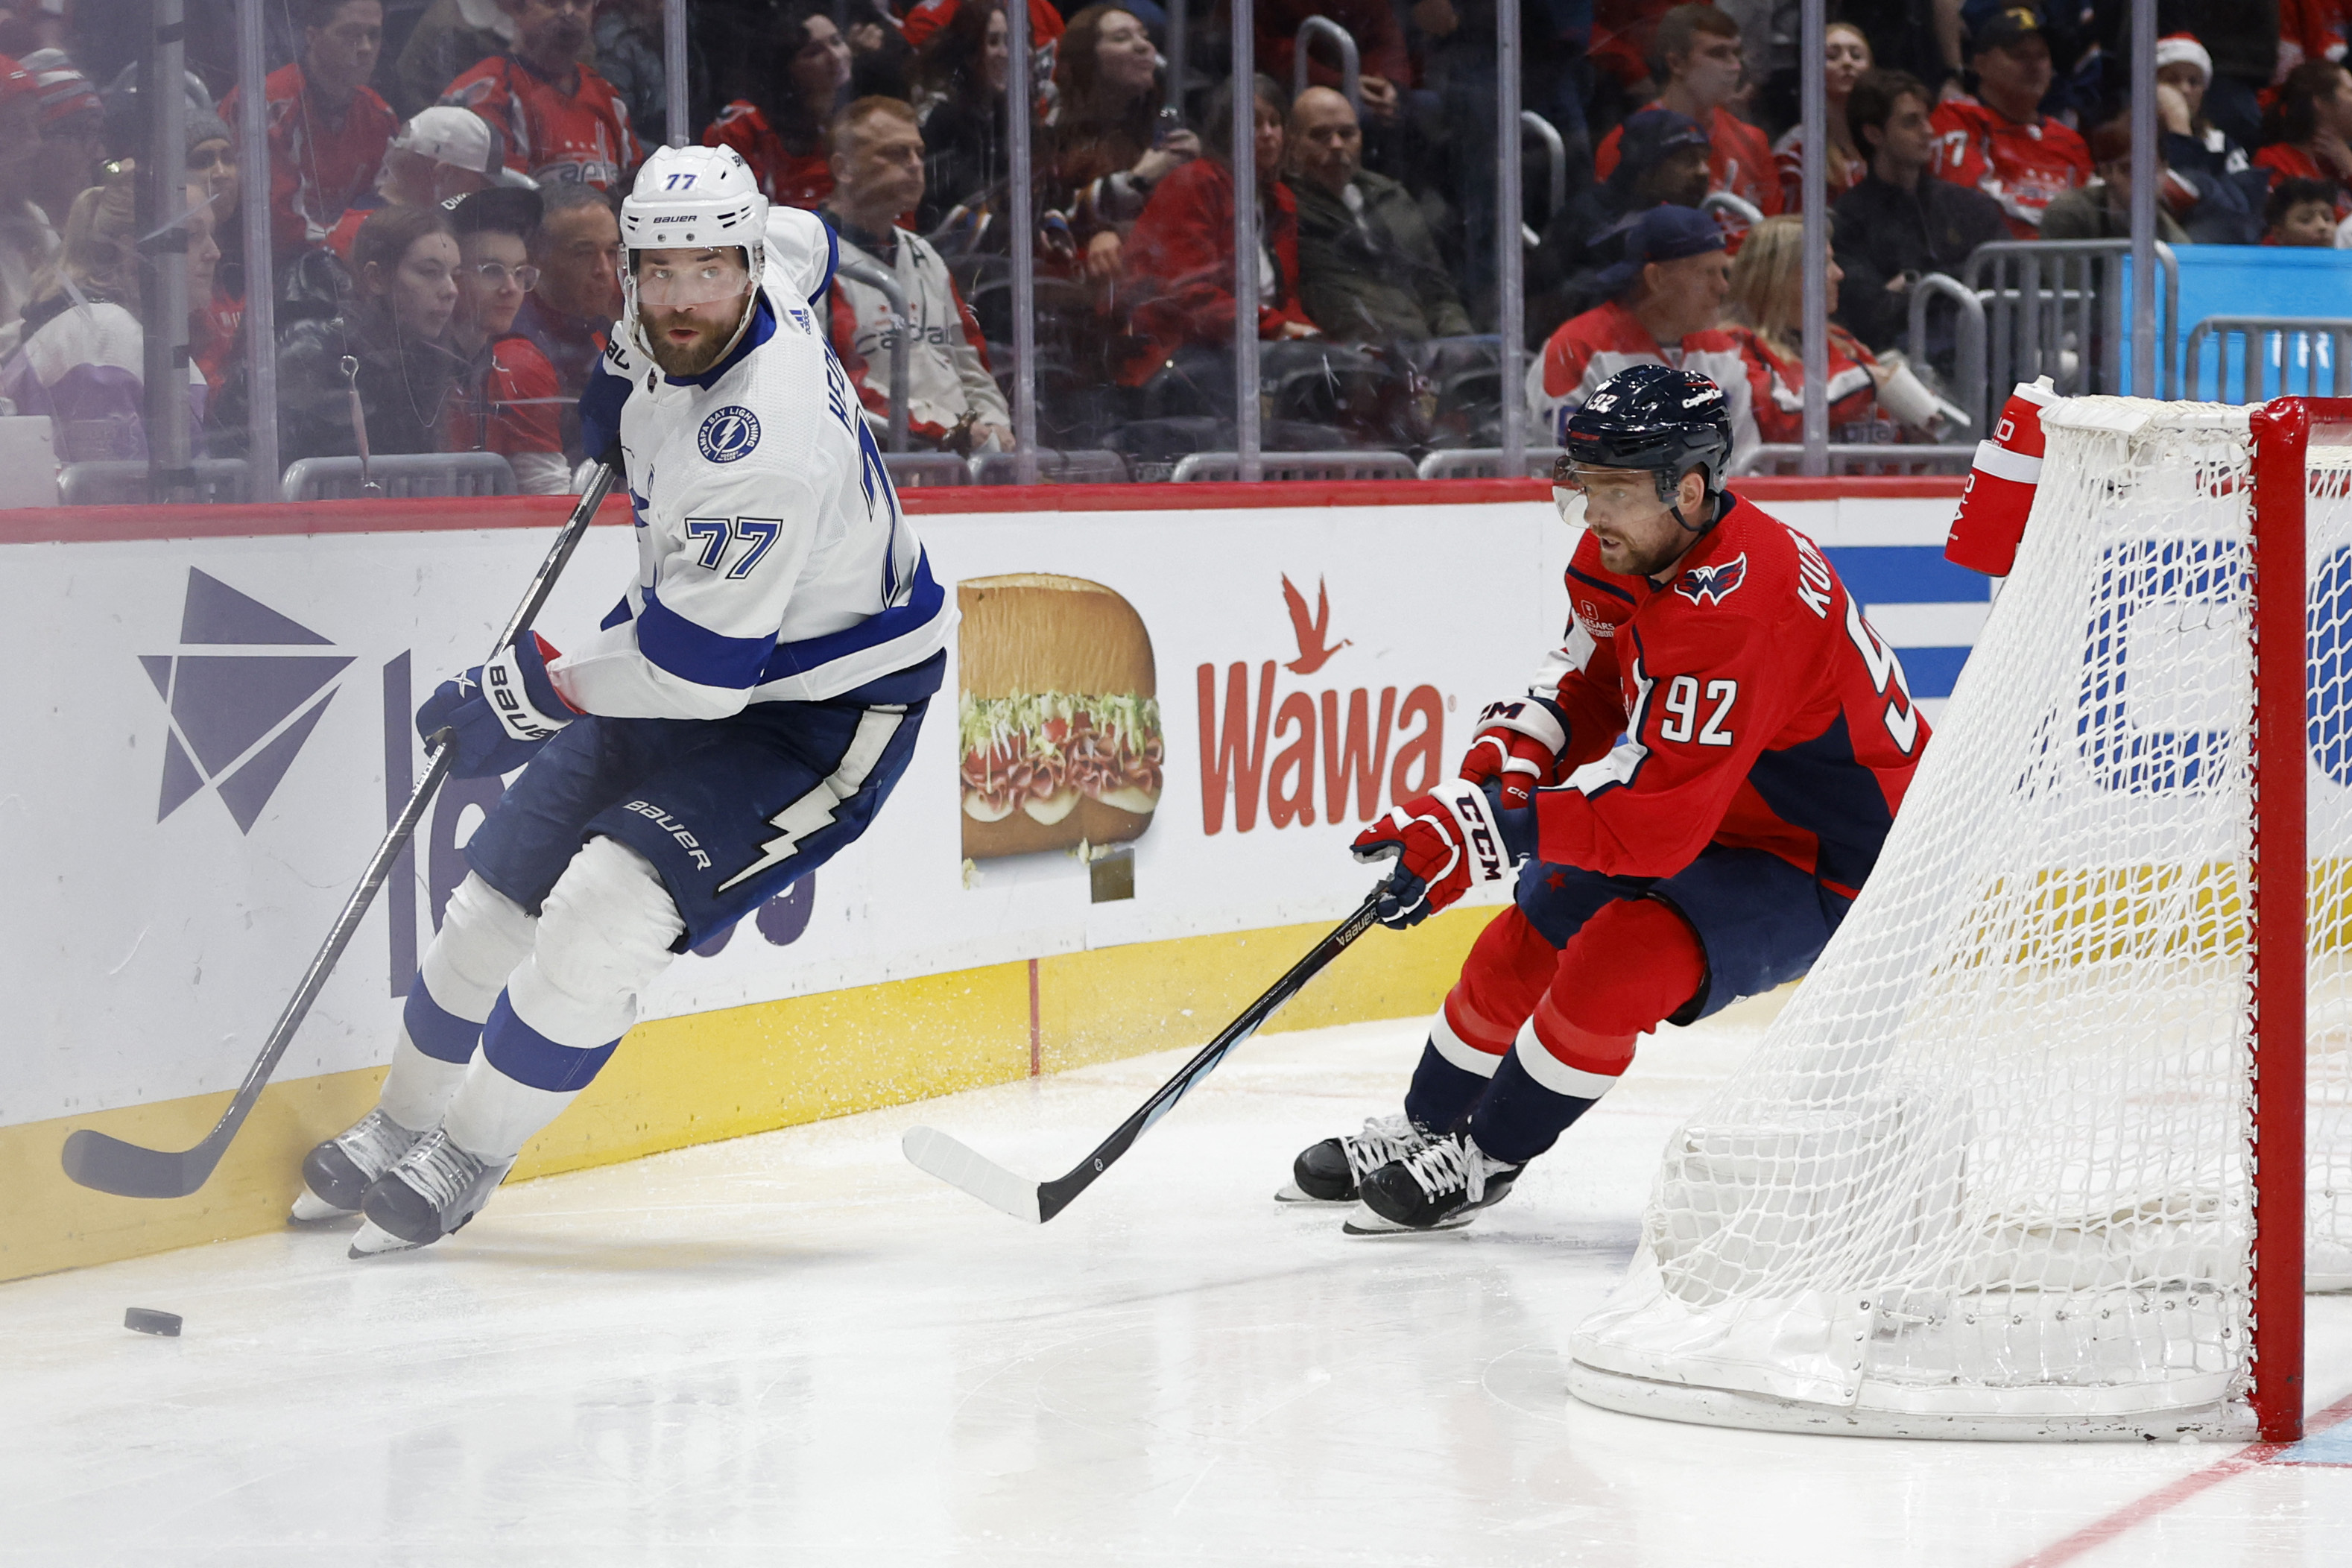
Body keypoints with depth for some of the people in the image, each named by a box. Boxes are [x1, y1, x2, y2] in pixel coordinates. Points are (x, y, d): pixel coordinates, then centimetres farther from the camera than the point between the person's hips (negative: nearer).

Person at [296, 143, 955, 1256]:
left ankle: (461, 1163, -5)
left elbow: (702, 667, -33)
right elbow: (805, 240, 17)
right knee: (510, 873, 9)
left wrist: (541, 692, -20)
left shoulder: (765, 443, -35)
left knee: (613, 903, -22)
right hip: (688, 659, 10)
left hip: (820, 700, -10)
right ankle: (399, 1130, 28)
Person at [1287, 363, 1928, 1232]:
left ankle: (1482, 1160, -5)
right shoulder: (1627, 550, -7)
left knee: (1619, 962, -25)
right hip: (1715, 822, 10)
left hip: (1836, 868, -10)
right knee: (1531, 933, 11)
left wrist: (1484, 830, -37)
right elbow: (1589, 682, 10)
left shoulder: (1736, 611, -35)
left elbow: (1655, 817, -37)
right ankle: (1422, 1129, 31)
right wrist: (1513, 755, -10)